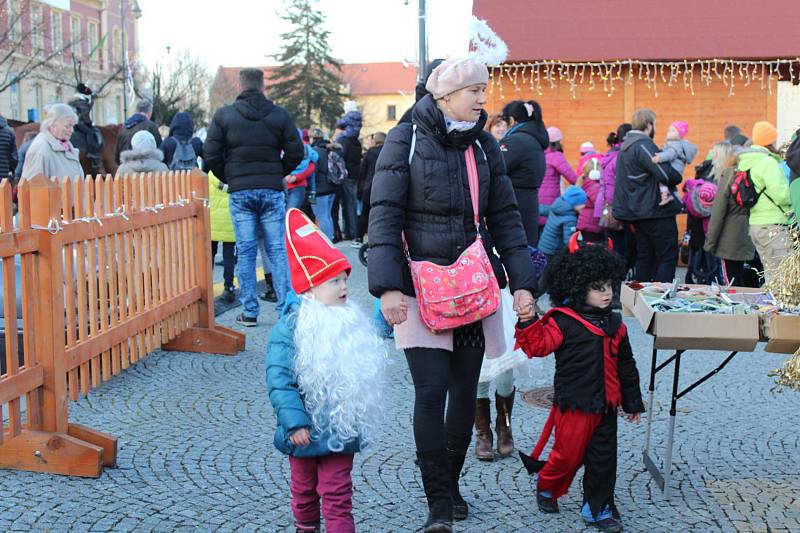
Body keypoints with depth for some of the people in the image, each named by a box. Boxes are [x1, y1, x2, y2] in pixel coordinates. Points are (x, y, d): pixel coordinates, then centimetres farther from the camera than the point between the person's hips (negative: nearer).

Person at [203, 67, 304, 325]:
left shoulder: (224, 115, 0)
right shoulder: (280, 115, 2)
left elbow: (211, 155, -4)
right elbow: (295, 153, 0)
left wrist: (227, 178, 11)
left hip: (239, 191, 0)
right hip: (272, 190, 1)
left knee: (245, 252, 4)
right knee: (278, 250, 5)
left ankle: (250, 312, 5)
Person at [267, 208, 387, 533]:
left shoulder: (352, 324, 2)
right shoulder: (290, 329, -15)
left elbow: (368, 373, 13)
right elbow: (279, 381, -19)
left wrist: (360, 419, 16)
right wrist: (294, 422, -24)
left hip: (341, 430, 3)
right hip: (306, 433, -2)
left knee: (338, 495, 3)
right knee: (304, 491, 18)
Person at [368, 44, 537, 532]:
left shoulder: (485, 146, 8)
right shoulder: (406, 141, -6)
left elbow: (505, 219, 10)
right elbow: (384, 217, -9)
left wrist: (523, 283, 1)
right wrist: (387, 287, -18)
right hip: (420, 289, -5)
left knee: (465, 390, 9)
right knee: (431, 390, -10)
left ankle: (450, 483, 27)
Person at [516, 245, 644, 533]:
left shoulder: (614, 324, 9)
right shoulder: (563, 321, -9)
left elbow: (626, 366, 15)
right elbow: (538, 346, -18)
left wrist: (633, 402, 18)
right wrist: (528, 322, -33)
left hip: (605, 405, 5)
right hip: (574, 404, -5)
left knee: (603, 458, 8)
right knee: (569, 454, 3)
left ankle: (598, 507, 21)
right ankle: (546, 485, 31)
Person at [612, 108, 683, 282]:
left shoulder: (625, 146, 15)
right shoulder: (644, 145, -17)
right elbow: (666, 175, -23)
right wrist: (678, 177, -2)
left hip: (637, 211, 10)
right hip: (656, 210, -10)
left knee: (644, 256, 14)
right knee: (668, 257, -4)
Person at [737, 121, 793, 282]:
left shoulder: (745, 163, 13)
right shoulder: (768, 162, -14)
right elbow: (781, 195, -19)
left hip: (755, 225, 9)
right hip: (773, 226, -9)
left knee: (769, 274, 14)